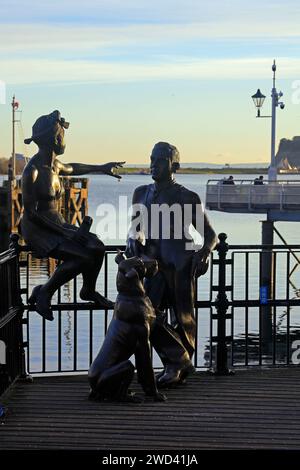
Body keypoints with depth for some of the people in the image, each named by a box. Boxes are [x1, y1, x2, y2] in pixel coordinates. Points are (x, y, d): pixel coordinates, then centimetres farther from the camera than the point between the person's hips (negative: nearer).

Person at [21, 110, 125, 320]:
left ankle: (89, 290, 17)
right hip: (37, 230, -8)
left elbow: (71, 168, 32)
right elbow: (31, 213, -19)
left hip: (57, 223, 8)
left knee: (97, 247, -8)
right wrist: (61, 232, -20)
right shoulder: (32, 170, -19)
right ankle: (44, 292, -8)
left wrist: (101, 168, 41)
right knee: (83, 257, -25)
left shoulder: (54, 165, 7)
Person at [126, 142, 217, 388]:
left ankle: (178, 364, 25)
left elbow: (210, 234, 1)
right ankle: (179, 362, 3)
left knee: (183, 320, 5)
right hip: (156, 266, 4)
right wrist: (133, 239, 0)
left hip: (181, 268, -4)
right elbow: (136, 226, 23)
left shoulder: (188, 198, -4)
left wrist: (204, 252, -19)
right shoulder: (142, 194, 10)